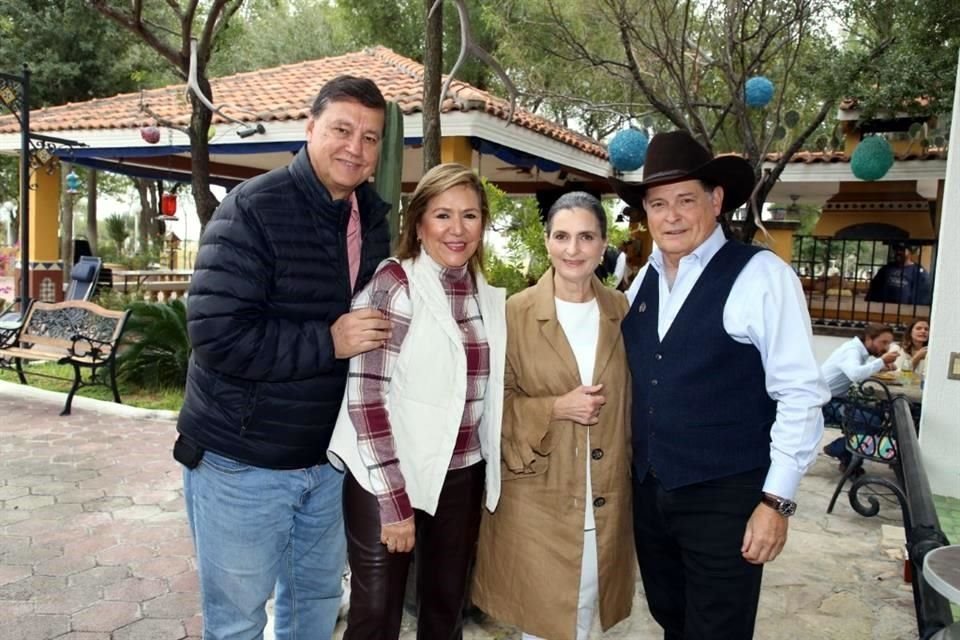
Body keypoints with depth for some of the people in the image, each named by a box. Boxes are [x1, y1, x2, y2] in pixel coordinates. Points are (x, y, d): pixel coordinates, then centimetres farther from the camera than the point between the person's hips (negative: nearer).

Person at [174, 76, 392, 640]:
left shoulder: (375, 219, 4)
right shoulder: (254, 208, -17)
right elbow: (217, 333, -25)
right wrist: (327, 342, -25)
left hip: (328, 457, 6)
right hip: (243, 462, -6)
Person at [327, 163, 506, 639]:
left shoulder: (489, 297, 6)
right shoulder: (392, 284, -12)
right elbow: (365, 395, -17)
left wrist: (490, 478, 11)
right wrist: (394, 500, -18)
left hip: (461, 478, 6)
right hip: (390, 479, -5)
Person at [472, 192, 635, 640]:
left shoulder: (622, 311, 2)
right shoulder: (516, 312, -8)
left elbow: (632, 402, 10)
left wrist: (634, 474, 9)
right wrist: (555, 408, -18)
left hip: (605, 497, 3)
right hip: (535, 495, -3)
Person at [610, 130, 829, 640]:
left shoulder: (762, 276, -13)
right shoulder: (643, 280, 5)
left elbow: (800, 395, -14)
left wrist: (776, 500, -14)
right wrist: (637, 473, 12)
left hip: (725, 497, -6)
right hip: (648, 490, 6)